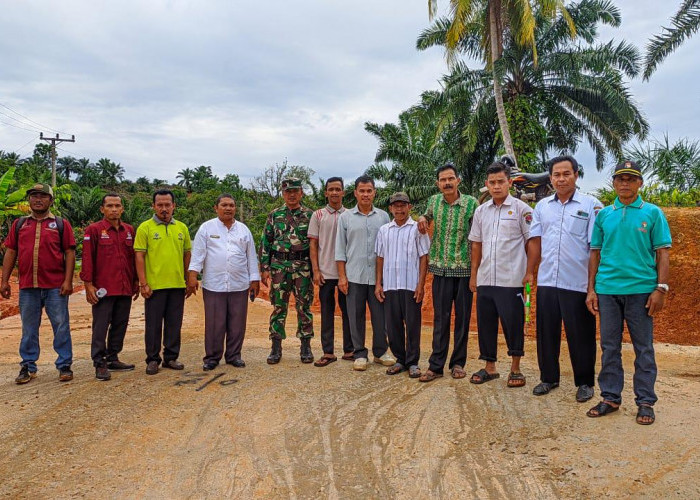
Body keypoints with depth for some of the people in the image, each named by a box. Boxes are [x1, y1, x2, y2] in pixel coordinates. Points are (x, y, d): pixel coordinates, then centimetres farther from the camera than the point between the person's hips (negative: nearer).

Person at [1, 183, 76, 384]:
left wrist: (68, 281, -9)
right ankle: (28, 367, 21)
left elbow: (70, 253, 0)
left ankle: (64, 366, 11)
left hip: (55, 286, -3)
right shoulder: (19, 224, 12)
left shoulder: (61, 224, 5)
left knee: (61, 327, 2)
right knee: (29, 329, 11)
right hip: (27, 286, 3)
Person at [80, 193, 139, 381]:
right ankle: (100, 364, 9)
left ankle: (113, 359, 24)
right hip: (103, 289, -5)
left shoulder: (129, 230, 10)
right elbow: (87, 258, -6)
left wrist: (136, 282, 14)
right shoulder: (93, 230, -3)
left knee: (120, 325, 11)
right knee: (100, 327, 1)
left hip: (126, 289, 5)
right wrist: (88, 285, -10)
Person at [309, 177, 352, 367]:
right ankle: (328, 352, 12)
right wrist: (315, 270, -4)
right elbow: (313, 244, 3)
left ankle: (349, 350, 17)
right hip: (325, 272, 0)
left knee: (348, 310, 7)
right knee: (327, 312, 5)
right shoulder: (318, 215, 4)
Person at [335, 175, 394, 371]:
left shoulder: (383, 216, 8)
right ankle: (360, 354, 16)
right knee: (356, 316, 4)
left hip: (378, 275, 1)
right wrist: (342, 276, -2)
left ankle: (380, 351, 20)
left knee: (380, 315, 6)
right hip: (354, 276, -1)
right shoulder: (346, 217, 5)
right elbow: (340, 248, 4)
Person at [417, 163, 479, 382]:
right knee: (440, 318, 4)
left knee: (463, 317, 6)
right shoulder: (434, 201, 6)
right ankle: (436, 365, 10)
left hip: (465, 268, -2)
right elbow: (427, 216, 28)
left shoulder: (472, 203, -4)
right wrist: (422, 218, 4)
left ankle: (458, 363, 19)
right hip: (441, 268, 2)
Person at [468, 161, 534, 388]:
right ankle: (489, 367, 24)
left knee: (513, 324, 3)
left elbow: (531, 242, -2)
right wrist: (473, 274, 12)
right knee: (485, 324, 10)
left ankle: (515, 369, 19)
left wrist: (530, 272, -6)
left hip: (511, 280, -5)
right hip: (485, 280, 5)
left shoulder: (521, 208, -3)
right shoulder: (481, 211, 11)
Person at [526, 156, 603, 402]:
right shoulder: (542, 206, 10)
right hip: (547, 282, 4)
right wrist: (529, 272, 8)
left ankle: (584, 383, 22)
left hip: (578, 284, -4)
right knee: (546, 332, 12)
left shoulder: (591, 205, -3)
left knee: (580, 335, 6)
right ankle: (548, 378, 27)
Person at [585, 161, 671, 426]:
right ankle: (610, 397, 20)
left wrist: (661, 288, -8)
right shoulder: (603, 214, 10)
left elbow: (662, 253, 1)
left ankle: (645, 401, 17)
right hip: (607, 289, 2)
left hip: (641, 289, -2)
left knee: (643, 347, 6)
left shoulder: (653, 213, 4)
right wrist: (591, 289, 5)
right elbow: (595, 253, 10)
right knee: (609, 346, 9)